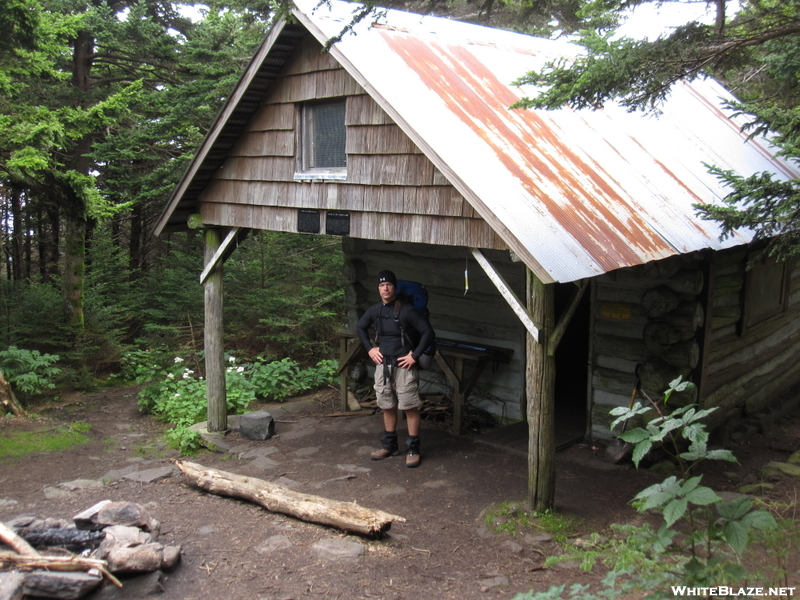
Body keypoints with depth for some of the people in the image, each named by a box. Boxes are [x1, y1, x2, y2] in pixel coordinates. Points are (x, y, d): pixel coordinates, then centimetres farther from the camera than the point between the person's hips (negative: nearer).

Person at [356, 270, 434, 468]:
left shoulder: (407, 310, -13)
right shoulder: (375, 310, 4)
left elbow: (428, 332, -15)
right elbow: (361, 327, 24)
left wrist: (415, 356, -15)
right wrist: (369, 348, 12)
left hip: (404, 366, -6)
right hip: (382, 365, 6)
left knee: (410, 407, -2)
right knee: (387, 406, 14)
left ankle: (413, 450, 6)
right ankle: (389, 445, 28)